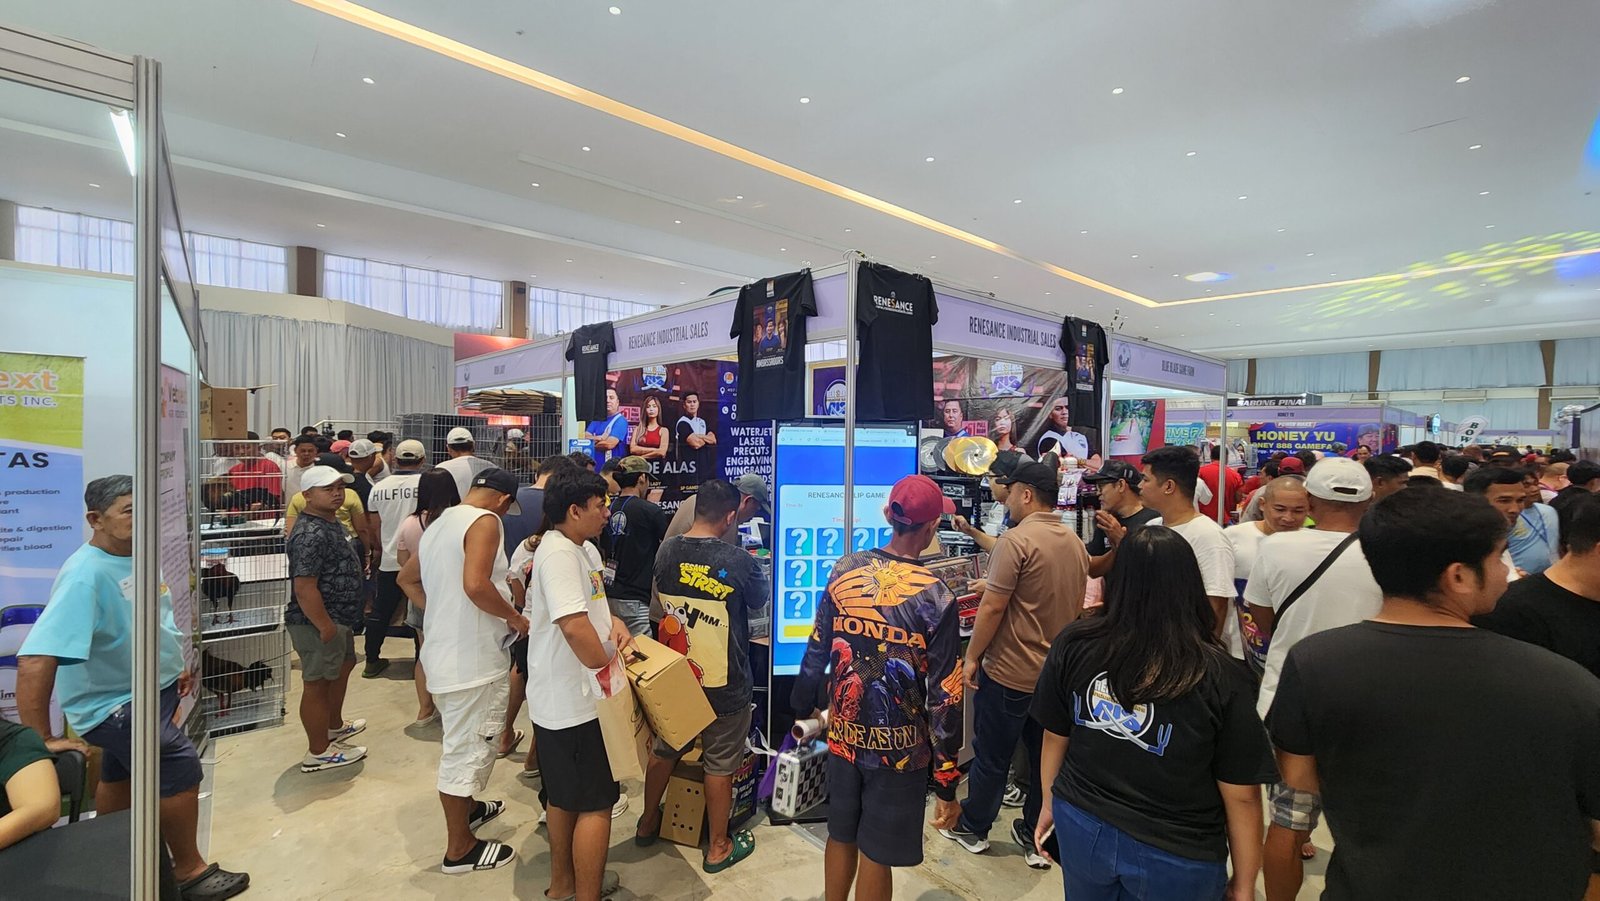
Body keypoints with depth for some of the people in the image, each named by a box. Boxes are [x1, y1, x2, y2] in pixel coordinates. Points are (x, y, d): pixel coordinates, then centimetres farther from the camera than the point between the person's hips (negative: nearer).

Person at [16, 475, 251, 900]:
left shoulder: (137, 557, 0)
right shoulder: (85, 575, -29)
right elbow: (36, 659, -34)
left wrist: (177, 665, 15)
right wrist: (40, 738, -32)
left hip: (152, 691, 9)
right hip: (113, 703, -9)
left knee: (120, 777, 23)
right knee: (180, 765, -16)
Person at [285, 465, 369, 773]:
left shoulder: (328, 523, 9)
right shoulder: (311, 534, -25)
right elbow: (304, 588, -29)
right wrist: (326, 627, -23)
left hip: (338, 620, 11)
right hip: (318, 624, -11)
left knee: (342, 668, 26)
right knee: (317, 684, 3)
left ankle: (334, 726, 46)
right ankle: (318, 753, 18)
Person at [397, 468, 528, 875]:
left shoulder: (440, 523, 11)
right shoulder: (484, 521, -18)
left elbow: (407, 577, 24)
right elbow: (476, 585, -32)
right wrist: (516, 618, -18)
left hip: (444, 651, 10)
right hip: (473, 657, -10)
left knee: (461, 742, 26)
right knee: (467, 749, 5)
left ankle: (467, 807, 46)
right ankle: (460, 848, 20)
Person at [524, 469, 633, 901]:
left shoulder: (584, 550, 9)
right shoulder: (559, 554, -24)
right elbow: (574, 625, -34)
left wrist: (614, 622, 0)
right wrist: (610, 667, -20)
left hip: (558, 698, 10)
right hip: (576, 702, -10)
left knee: (563, 795, 24)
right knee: (596, 803, 3)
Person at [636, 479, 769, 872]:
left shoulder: (666, 553, -8)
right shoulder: (737, 560, -23)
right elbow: (761, 601, -4)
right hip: (725, 684, -5)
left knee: (664, 750, 25)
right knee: (719, 765, 13)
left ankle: (648, 824, 45)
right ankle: (718, 847, 30)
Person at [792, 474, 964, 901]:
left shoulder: (844, 570, -8)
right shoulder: (935, 598, -18)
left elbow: (816, 651, 1)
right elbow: (943, 699, -14)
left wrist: (805, 707, 17)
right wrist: (946, 784, -4)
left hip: (844, 734, 4)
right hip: (900, 748, -4)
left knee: (841, 837, 25)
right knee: (876, 855, 15)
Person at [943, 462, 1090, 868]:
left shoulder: (1017, 539, -20)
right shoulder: (1076, 543, 5)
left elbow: (992, 608, -21)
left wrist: (971, 657, -10)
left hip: (1009, 671, -7)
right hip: (1058, 671, 7)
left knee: (991, 755, 10)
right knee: (1045, 754, 17)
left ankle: (973, 827, 28)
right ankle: (1036, 836, 31)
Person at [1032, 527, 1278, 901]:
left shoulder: (1073, 644, -16)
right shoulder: (1218, 678, -22)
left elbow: (1055, 737, -3)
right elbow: (1241, 796, -12)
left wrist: (1051, 802, 15)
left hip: (1082, 826, 2)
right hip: (1175, 856, -2)